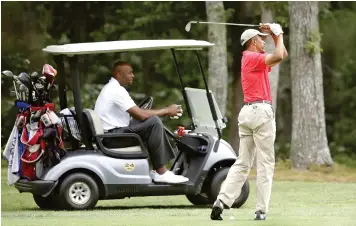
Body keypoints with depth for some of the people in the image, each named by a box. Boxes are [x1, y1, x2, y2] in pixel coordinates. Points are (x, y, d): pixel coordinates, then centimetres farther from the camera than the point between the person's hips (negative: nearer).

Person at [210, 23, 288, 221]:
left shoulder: (251, 58, 22)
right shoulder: (253, 57, -5)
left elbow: (282, 55, 28)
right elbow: (278, 57, -22)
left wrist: (273, 33, 20)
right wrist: (278, 34, -6)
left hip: (247, 113, 9)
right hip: (261, 111, -9)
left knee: (242, 163, 7)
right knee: (265, 164, -4)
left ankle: (222, 201, -7)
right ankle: (261, 210, -5)